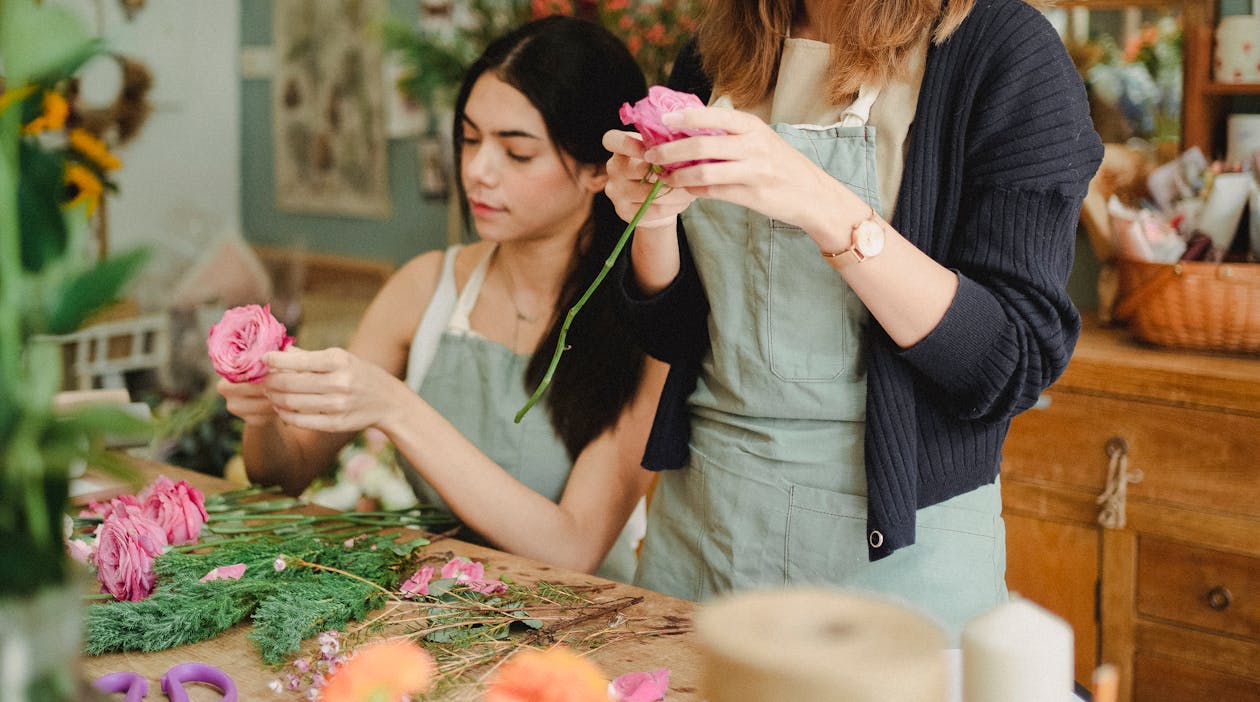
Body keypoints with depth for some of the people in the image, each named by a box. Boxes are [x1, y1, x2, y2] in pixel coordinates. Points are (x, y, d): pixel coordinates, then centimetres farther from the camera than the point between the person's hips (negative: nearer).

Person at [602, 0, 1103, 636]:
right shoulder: (713, 57, 5)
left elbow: (1015, 365, -19)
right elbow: (674, 337, 9)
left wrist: (825, 207, -29)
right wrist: (653, 221, -11)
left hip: (897, 541, -5)